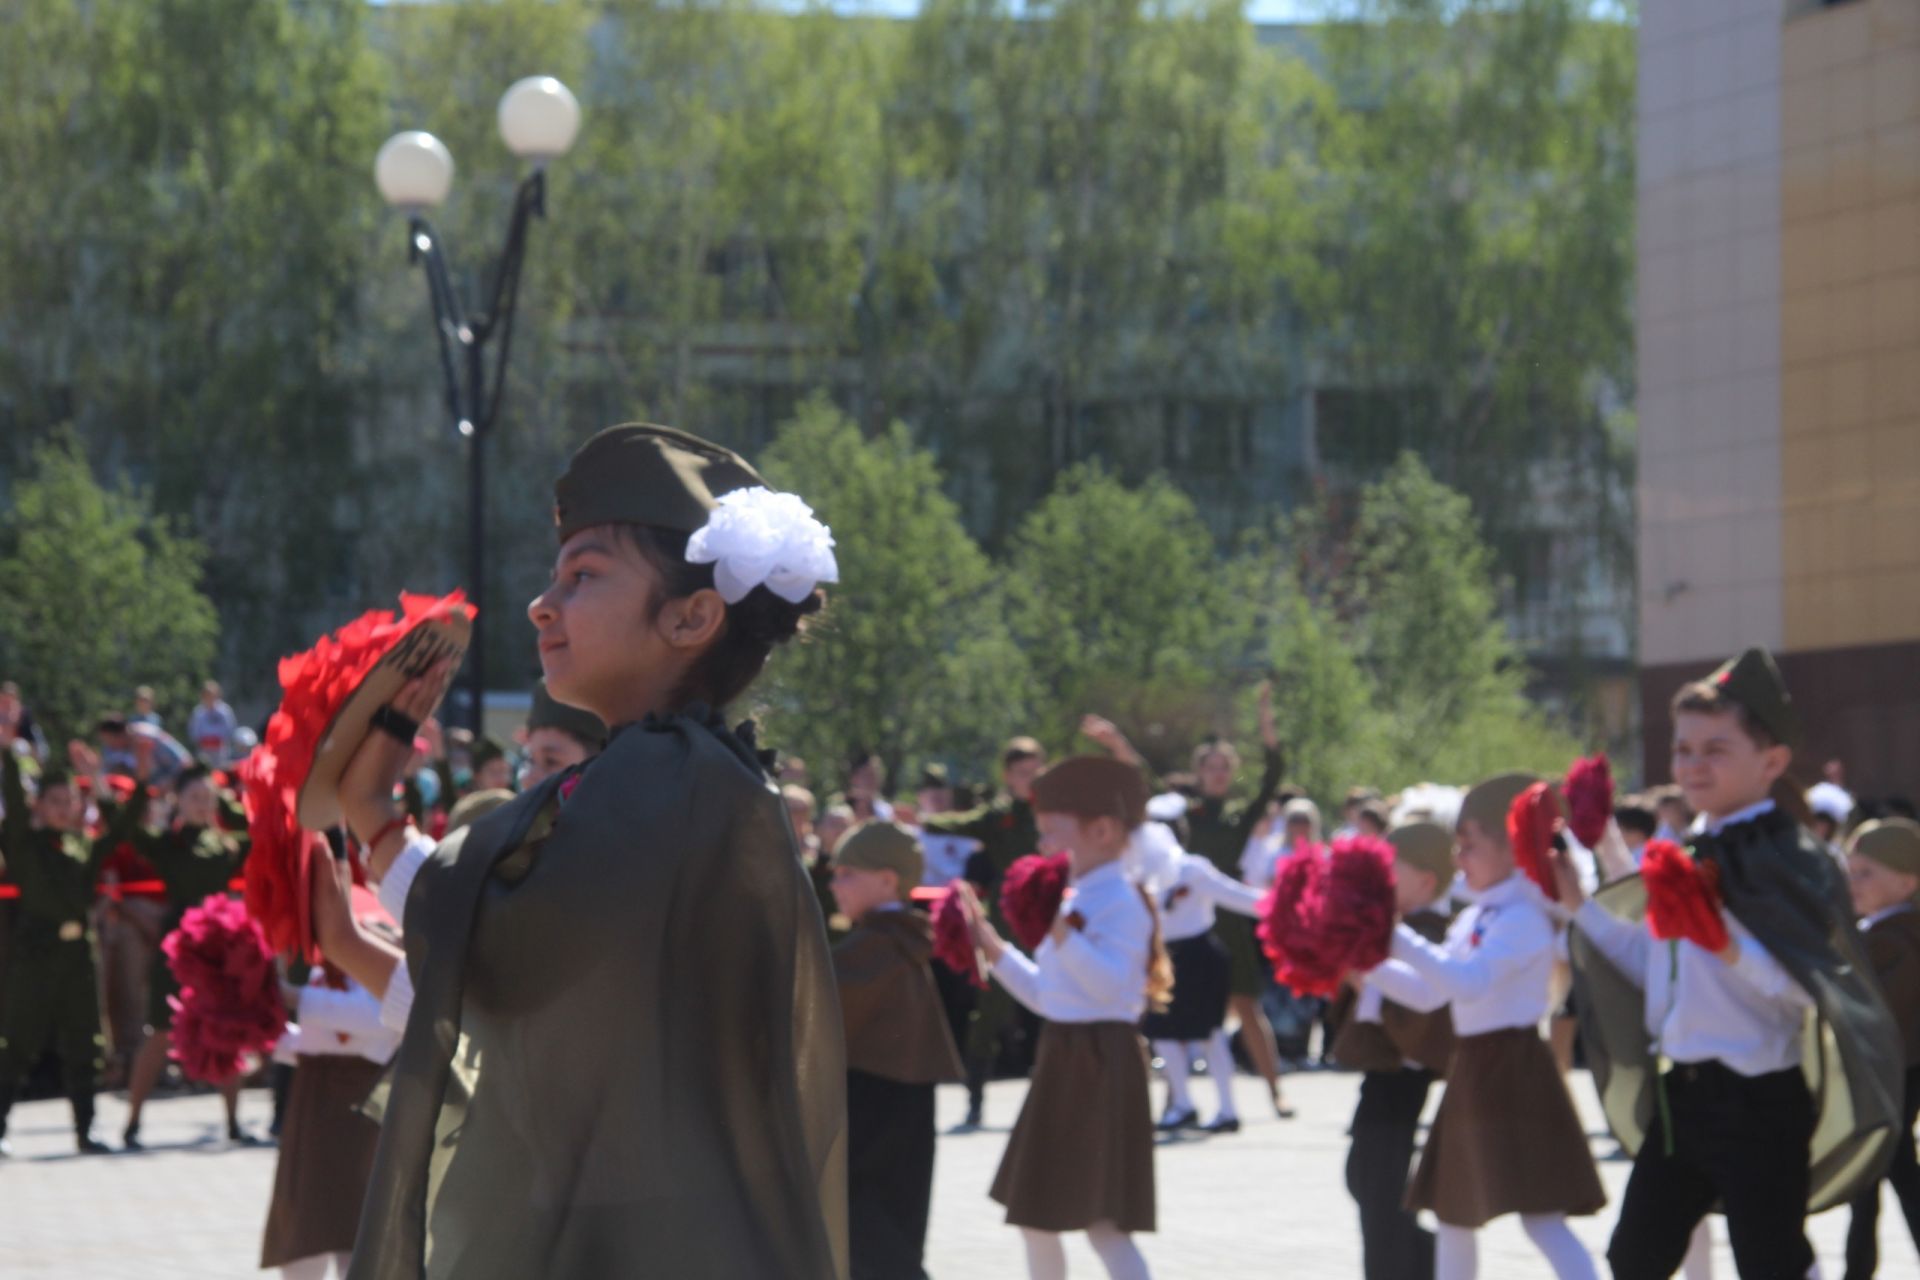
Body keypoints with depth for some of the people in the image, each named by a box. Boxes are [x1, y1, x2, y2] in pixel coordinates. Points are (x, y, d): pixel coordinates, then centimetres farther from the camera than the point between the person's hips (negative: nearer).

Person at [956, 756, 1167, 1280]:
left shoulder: (1119, 902, -14)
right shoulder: (1075, 900, 16)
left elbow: (1112, 985, -28)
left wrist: (1061, 932, -35)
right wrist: (992, 946, 21)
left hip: (1100, 1065, -10)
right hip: (1064, 1060, 10)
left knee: (1102, 1221, -12)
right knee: (1036, 1217, 16)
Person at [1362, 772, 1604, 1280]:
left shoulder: (1523, 918, -15)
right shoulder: (1476, 918, 12)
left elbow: (1469, 982, -28)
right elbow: (1427, 993, 16)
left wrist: (1398, 937, -28)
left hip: (1514, 1072, -10)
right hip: (1474, 1073, 10)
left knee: (1541, 1216, -16)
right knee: (1455, 1214, 18)